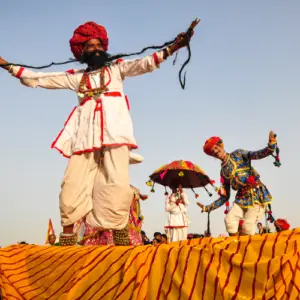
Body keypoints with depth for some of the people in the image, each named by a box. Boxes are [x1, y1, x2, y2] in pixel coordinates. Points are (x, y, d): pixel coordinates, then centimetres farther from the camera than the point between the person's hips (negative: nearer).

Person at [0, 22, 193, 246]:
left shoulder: (117, 68, 20)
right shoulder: (76, 77, 23)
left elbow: (145, 64, 7)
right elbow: (39, 79, 24)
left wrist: (172, 48, -8)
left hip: (114, 129, -1)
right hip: (86, 133, 2)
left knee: (116, 184, -13)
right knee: (73, 185, -8)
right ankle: (67, 237, -6)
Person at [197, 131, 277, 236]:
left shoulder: (238, 155, 1)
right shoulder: (223, 171, 13)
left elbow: (258, 154, -16)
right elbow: (225, 197, 15)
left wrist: (271, 146, -37)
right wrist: (207, 208, 11)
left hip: (257, 194, -5)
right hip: (242, 198, 5)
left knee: (247, 227, -14)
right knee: (229, 220, -16)